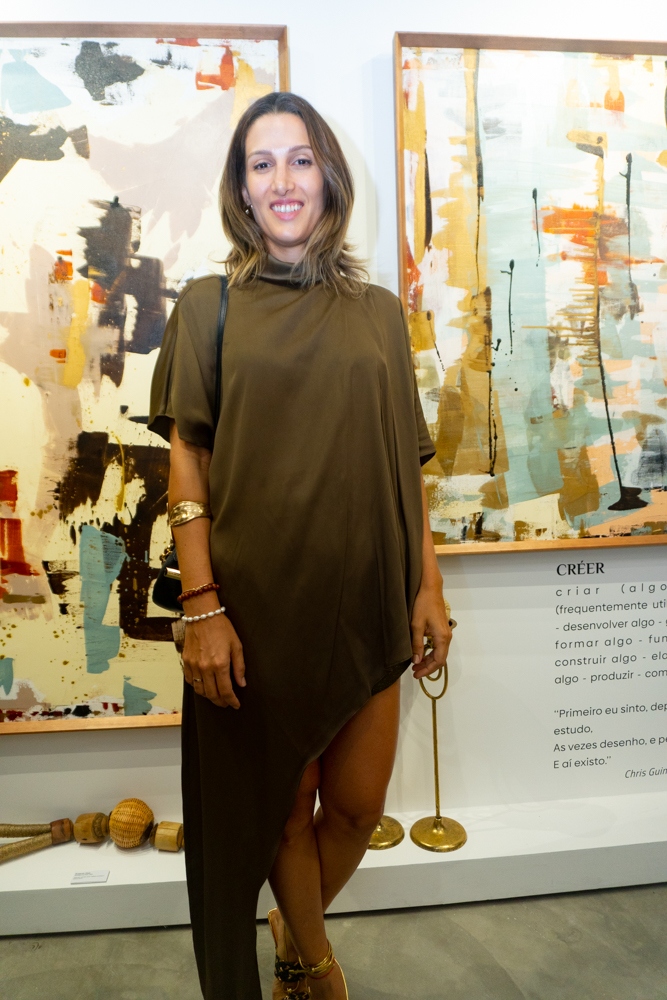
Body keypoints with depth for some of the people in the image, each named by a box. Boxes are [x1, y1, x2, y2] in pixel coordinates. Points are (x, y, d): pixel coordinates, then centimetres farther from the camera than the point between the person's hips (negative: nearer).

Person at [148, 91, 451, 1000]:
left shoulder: (380, 312, 9)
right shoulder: (210, 306, 3)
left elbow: (406, 463, 9)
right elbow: (187, 463, -3)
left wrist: (429, 584, 3)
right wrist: (201, 605, -12)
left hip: (367, 596, 3)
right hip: (260, 601, -2)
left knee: (359, 804, 11)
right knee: (285, 808, 11)